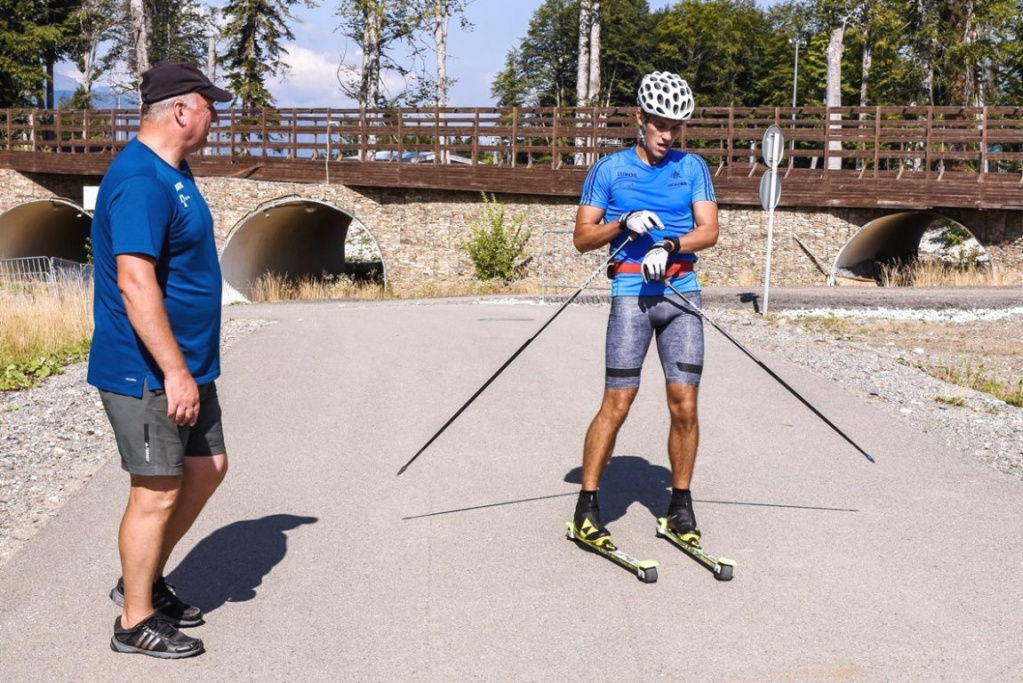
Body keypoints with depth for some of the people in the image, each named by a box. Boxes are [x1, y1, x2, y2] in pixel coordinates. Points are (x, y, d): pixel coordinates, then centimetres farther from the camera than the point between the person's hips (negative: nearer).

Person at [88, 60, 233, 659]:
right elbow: (134, 282, -28)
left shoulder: (173, 172, 12)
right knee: (158, 492, 0)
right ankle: (136, 621, 16)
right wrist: (175, 372, -28)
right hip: (148, 373, -10)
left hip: (187, 365, 10)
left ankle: (144, 580, 32)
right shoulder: (140, 182, -21)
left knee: (207, 468, 17)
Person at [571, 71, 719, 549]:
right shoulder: (610, 169, 8)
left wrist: (669, 245, -18)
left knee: (684, 405, -2)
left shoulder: (692, 167, 11)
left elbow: (709, 231, 0)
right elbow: (582, 238, 6)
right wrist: (623, 223, -11)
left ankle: (681, 505, 13)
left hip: (682, 294, 2)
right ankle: (587, 506, 4)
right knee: (617, 403, -6)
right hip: (631, 294, -2)